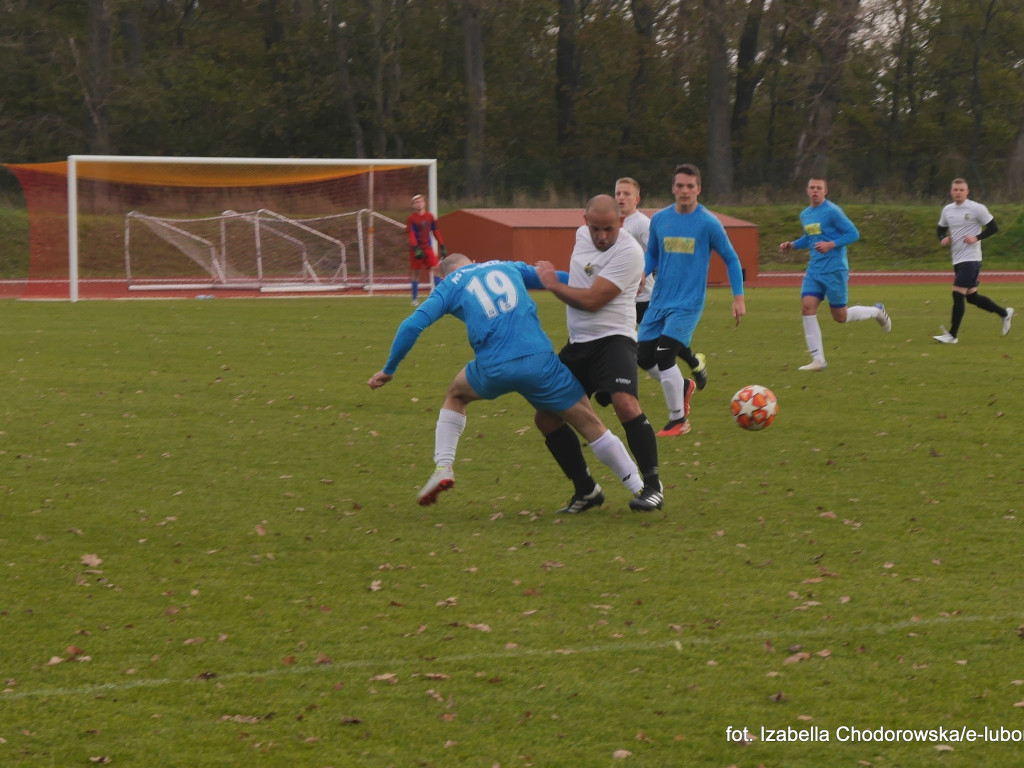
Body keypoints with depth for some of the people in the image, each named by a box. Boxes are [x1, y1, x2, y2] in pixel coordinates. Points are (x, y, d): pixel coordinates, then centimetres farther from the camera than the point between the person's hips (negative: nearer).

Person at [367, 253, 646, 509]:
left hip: (493, 370, 0)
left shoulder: (450, 285, 16)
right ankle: (640, 489, 12)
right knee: (589, 423, 11)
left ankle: (443, 467, 20)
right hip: (539, 359, 0)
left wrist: (389, 370, 15)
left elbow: (411, 326, 6)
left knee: (455, 395, 32)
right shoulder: (509, 267, 22)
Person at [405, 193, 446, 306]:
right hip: (416, 249, -3)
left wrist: (442, 247, 9)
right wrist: (416, 249, -24)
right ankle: (415, 299, 13)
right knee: (416, 273, 3)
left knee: (435, 270, -8)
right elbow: (411, 234, -12)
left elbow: (436, 232, 12)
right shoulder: (411, 218, -6)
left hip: (428, 248, 3)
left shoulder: (430, 216, 6)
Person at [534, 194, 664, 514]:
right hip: (578, 344, 8)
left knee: (625, 403, -31)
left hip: (613, 339, -8)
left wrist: (552, 283, -6)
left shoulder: (628, 253, -17)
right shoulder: (582, 235, 8)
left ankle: (652, 486, -19)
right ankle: (586, 491, 14)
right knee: (546, 417, 4)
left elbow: (591, 300, -18)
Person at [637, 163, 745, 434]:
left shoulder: (708, 223, -7)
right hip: (659, 301, 5)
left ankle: (678, 420, -1)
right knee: (644, 359, 1)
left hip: (688, 303, -5)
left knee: (663, 356, -17)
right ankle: (688, 374, 30)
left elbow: (731, 259, 2)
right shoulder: (659, 219, 5)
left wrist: (738, 297, -4)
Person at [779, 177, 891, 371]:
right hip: (814, 270, 7)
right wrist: (792, 245, 10)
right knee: (807, 307, -10)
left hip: (835, 269, -7)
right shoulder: (805, 215, 11)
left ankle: (877, 312, 30)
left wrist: (831, 244, -23)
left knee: (840, 316, 1)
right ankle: (818, 360, -6)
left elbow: (853, 234, -12)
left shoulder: (832, 211, -12)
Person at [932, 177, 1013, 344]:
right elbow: (941, 229, 23)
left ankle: (952, 335, -10)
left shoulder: (977, 209, -8)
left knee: (958, 294, -14)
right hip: (957, 260, 8)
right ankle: (1005, 313, 34)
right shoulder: (947, 210, 10)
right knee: (972, 297, 14)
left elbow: (993, 228, -4)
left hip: (971, 259, -8)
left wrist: (976, 238, -16)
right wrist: (943, 239, 1)